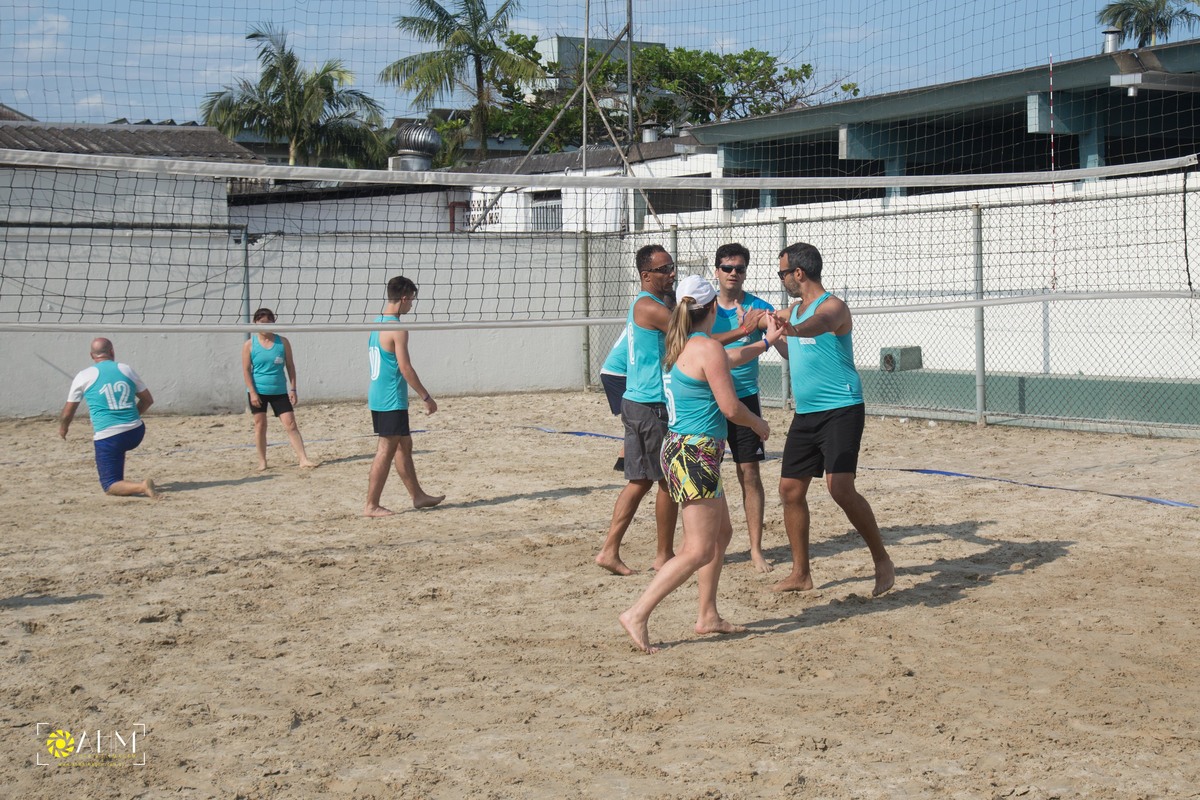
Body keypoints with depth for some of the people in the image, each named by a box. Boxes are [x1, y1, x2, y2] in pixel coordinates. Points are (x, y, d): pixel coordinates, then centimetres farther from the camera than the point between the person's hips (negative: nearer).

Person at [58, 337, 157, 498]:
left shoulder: (84, 376, 0)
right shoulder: (126, 370, 7)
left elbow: (67, 414, 6)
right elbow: (148, 400, 16)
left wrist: (63, 427, 28)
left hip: (108, 439, -4)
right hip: (135, 434, 4)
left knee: (110, 486, 2)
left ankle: (141, 487, -24)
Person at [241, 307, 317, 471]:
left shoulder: (282, 342, 0)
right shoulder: (250, 345, -3)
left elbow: (290, 366, 4)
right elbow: (246, 370, -4)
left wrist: (293, 389, -1)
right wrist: (252, 392, -12)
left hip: (279, 391, 1)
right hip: (258, 391, -1)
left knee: (291, 424, -4)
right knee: (260, 425, 5)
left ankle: (303, 459, -4)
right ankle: (262, 462, 15)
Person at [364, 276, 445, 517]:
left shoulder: (377, 323, 11)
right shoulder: (397, 329, -17)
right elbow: (405, 368, -19)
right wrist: (426, 397, -13)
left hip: (379, 396, 10)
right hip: (392, 400, -10)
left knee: (404, 445, 17)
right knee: (387, 450, -4)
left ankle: (418, 496, 27)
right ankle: (371, 505, 0)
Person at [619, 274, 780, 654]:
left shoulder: (682, 346, 13)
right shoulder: (708, 348, -15)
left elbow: (726, 360, 34)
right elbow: (731, 408, -15)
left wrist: (765, 342, 45)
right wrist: (759, 424, 6)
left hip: (681, 449, 10)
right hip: (695, 455, -10)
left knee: (722, 532, 21)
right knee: (699, 551, -8)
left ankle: (708, 615, 26)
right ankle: (637, 614, -12)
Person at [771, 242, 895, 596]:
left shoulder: (832, 307, -12)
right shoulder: (793, 310, 14)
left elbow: (818, 325, -38)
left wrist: (792, 329, -57)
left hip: (841, 410, -9)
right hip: (805, 414, 9)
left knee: (840, 487, -20)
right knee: (790, 489, 7)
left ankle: (882, 560, -5)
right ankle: (800, 574, 17)